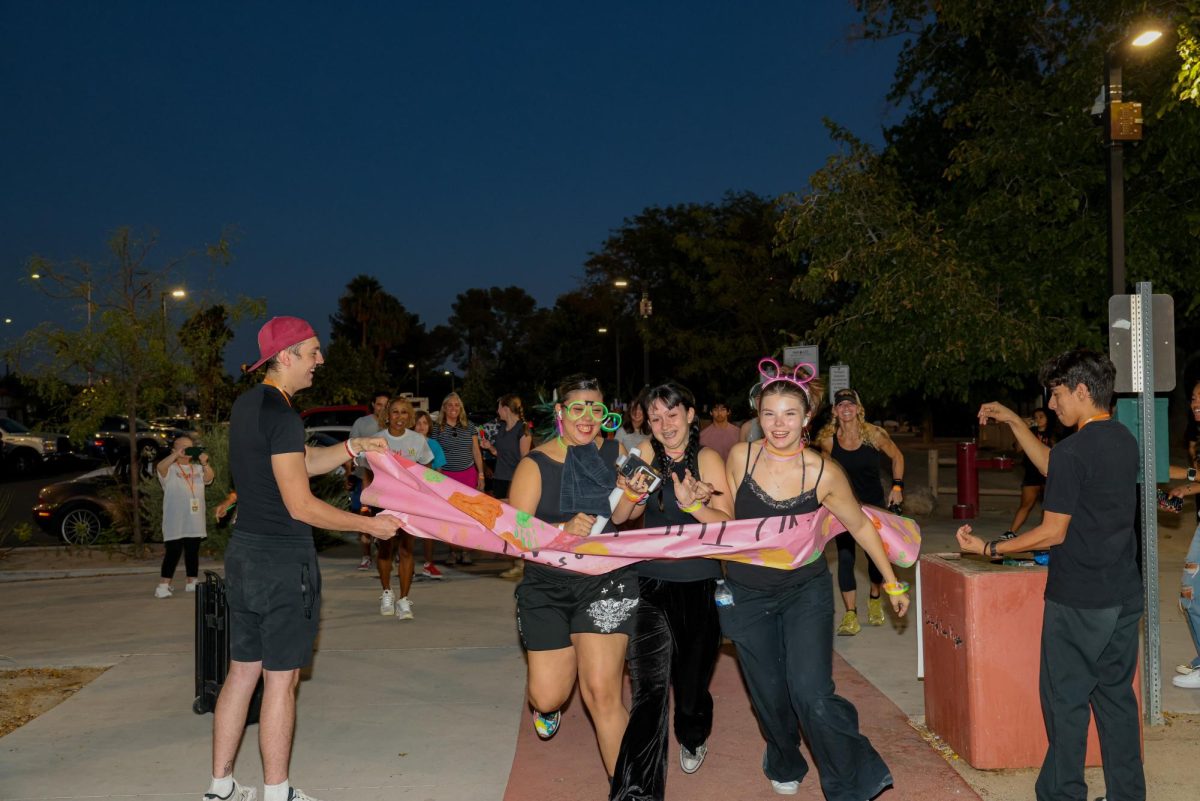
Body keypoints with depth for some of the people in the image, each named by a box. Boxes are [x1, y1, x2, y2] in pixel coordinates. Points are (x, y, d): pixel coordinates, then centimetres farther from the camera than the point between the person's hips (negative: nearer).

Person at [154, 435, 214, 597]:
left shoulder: (197, 468, 12)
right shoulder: (170, 469, -1)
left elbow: (209, 478, -7)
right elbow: (160, 467, -24)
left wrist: (204, 463, -26)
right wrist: (177, 454, -34)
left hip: (195, 521, 5)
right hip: (175, 522, -5)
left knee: (193, 552, 11)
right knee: (173, 552, -7)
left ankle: (192, 583, 19)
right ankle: (163, 586, -5)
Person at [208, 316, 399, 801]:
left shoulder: (247, 405, 11)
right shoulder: (281, 415, -18)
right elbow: (302, 507, -19)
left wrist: (353, 447, 12)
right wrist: (370, 525, -11)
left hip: (244, 554, 9)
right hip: (283, 561, -9)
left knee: (242, 671, 15)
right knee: (281, 680, 2)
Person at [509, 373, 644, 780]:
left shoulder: (614, 451, -2)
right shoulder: (536, 464, -9)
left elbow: (617, 516, 6)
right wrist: (563, 530, -33)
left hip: (605, 581, 0)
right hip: (548, 584, 0)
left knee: (601, 693, -10)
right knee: (548, 697, 6)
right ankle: (546, 706, 46)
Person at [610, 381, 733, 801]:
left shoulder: (707, 459, -4)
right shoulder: (645, 456, 2)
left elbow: (728, 522, -10)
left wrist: (693, 504, -26)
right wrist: (633, 496, -15)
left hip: (698, 588, 0)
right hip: (650, 586, 1)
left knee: (691, 684, 15)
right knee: (650, 691, -13)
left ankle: (693, 738, 49)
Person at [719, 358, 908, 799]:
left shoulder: (824, 473, -14)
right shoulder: (740, 456, -9)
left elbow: (860, 526, 1)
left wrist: (892, 581, 7)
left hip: (806, 592, -2)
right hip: (747, 594, 2)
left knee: (811, 694, -15)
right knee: (770, 696, 10)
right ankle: (784, 764, 42)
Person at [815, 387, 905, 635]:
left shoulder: (874, 434, -12)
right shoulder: (828, 440, -10)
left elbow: (896, 457, 4)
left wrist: (897, 486, -2)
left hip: (873, 504, 0)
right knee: (845, 558, -8)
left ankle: (875, 598, 38)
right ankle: (850, 615, -4)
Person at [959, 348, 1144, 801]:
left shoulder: (1072, 452, -19)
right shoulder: (1126, 442, 7)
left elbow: (1053, 533, -16)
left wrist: (987, 549, -8)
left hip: (1078, 602, -8)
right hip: (1125, 596, 8)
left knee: (1066, 700, 4)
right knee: (1117, 695, 16)